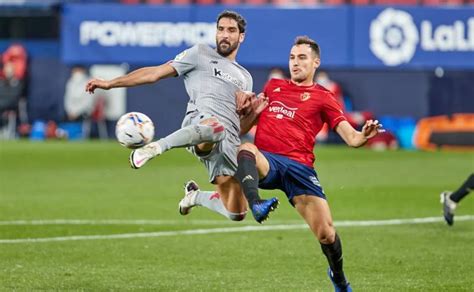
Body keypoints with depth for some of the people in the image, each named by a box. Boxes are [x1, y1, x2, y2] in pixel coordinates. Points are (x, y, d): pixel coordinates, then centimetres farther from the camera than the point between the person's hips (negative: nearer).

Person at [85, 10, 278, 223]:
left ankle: (196, 196, 30)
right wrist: (111, 83, 7)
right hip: (200, 120, -5)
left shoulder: (245, 78, 31)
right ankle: (154, 148, -29)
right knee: (216, 126, -46)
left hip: (229, 140, 5)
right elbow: (155, 73, 14)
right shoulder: (201, 54, 18)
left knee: (235, 214, -1)